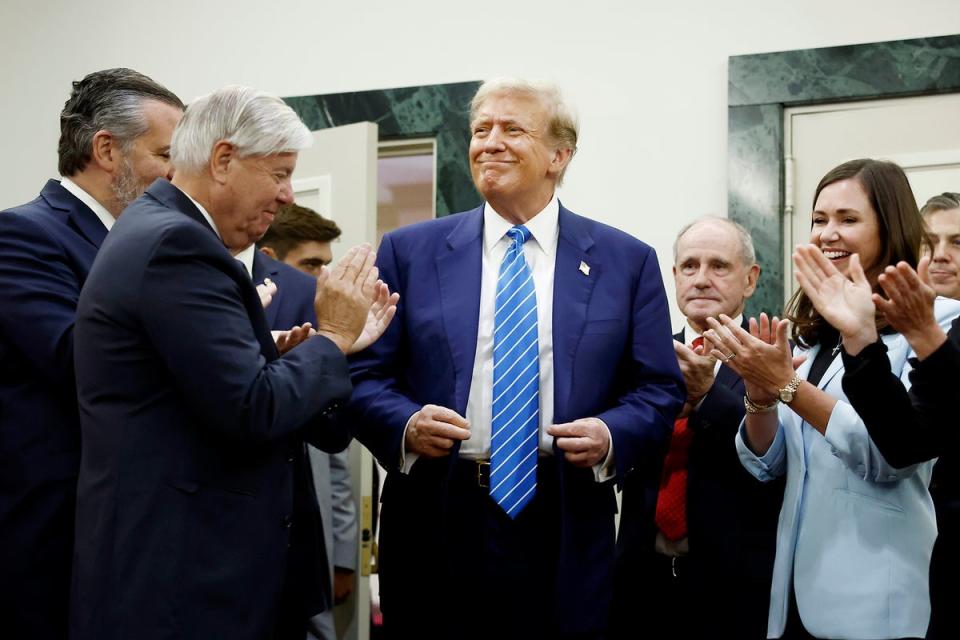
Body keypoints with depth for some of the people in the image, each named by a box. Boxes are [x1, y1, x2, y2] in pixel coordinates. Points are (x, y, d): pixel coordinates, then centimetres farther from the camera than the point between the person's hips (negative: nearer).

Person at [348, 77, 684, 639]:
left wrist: (611, 436, -14)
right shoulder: (410, 251, 5)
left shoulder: (627, 261, 5)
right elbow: (366, 376, 4)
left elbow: (660, 390, 5)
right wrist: (407, 425, -16)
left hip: (564, 532, 0)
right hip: (435, 525, 0)